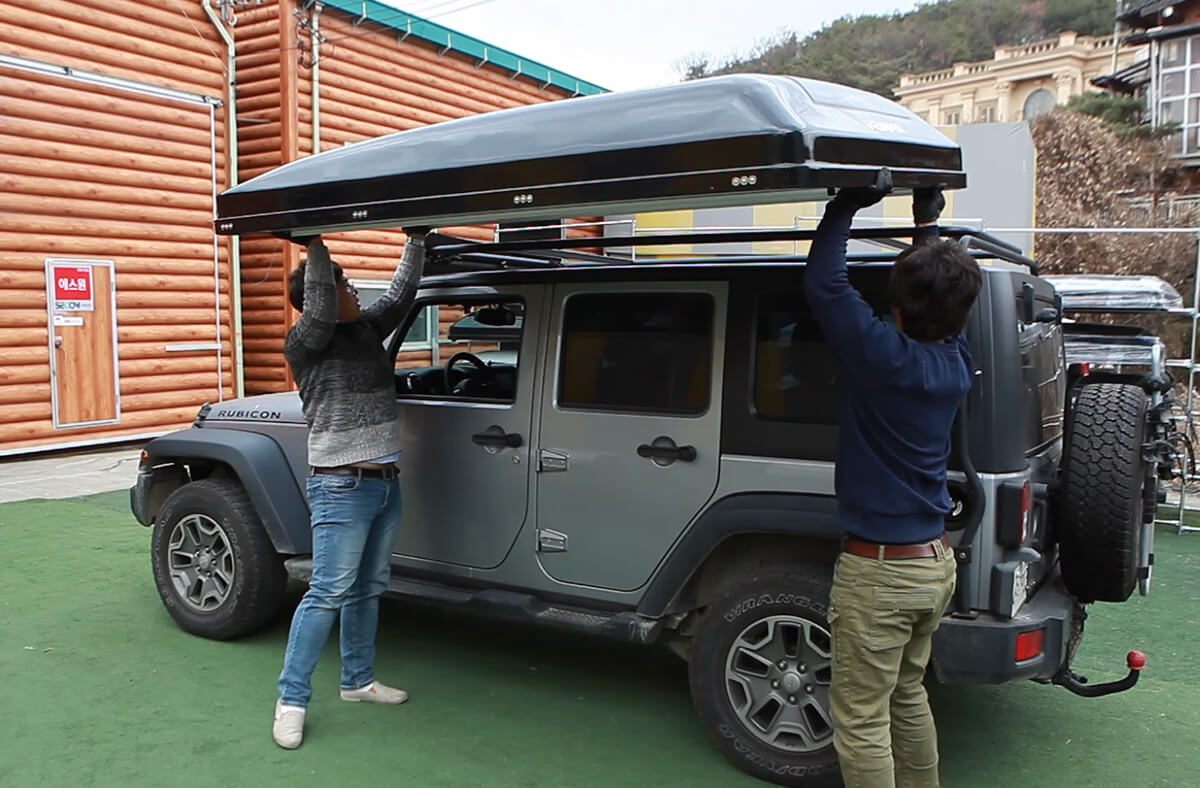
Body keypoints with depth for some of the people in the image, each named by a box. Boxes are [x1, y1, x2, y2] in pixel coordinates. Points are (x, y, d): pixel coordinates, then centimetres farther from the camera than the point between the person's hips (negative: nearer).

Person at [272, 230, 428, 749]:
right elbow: (320, 309, -27)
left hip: (386, 483, 8)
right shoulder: (305, 344, -8)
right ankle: (291, 699, 4)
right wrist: (316, 248, -23)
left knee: (368, 590, 16)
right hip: (342, 487, -8)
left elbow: (401, 292, 21)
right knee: (329, 593, -7)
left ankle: (357, 680, 30)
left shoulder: (368, 330, 12)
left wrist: (417, 241, 22)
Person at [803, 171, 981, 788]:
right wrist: (927, 222, 25)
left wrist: (846, 206, -6)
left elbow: (823, 282, -17)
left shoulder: (884, 357, -22)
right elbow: (944, 307, 17)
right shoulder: (957, 362, -2)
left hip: (879, 572, -8)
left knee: (862, 722, 5)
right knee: (907, 696, 25)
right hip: (936, 562, 8)